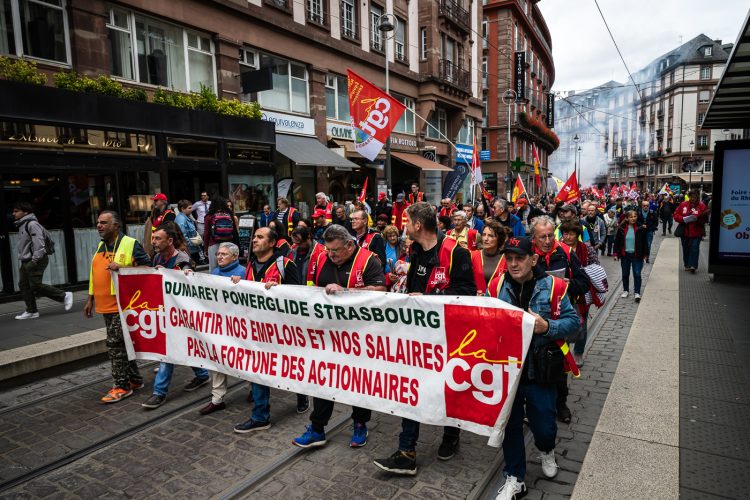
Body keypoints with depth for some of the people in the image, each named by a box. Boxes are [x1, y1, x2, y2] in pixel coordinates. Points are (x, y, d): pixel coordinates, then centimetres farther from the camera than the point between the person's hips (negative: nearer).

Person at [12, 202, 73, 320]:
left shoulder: (32, 224, -14)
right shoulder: (22, 225, 18)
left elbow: (39, 242, -22)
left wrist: (35, 259, -24)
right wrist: (23, 258, 19)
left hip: (36, 261, -10)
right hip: (26, 261, 10)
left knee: (36, 286, -10)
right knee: (23, 285, 7)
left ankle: (64, 296, 0)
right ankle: (32, 311, 13)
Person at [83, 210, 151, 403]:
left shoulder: (130, 244, -9)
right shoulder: (101, 246, 16)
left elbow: (147, 266, -13)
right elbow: (94, 274, 22)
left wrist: (121, 266, -24)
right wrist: (90, 300, 21)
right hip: (105, 306, 8)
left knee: (115, 344, -6)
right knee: (122, 343, 14)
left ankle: (122, 386, 5)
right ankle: (134, 379, 26)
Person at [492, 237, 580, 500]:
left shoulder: (552, 286, -9)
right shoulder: (497, 287, -2)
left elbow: (572, 321, -8)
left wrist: (547, 327, -25)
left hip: (540, 372, -2)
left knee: (543, 426, 10)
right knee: (510, 426, 11)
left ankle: (546, 450, 48)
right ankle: (515, 479, 30)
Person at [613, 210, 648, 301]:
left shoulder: (641, 228, -6)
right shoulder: (622, 228, -2)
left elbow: (645, 242, 0)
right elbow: (617, 241, 3)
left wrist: (645, 254, 0)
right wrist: (616, 253, 0)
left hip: (637, 255, -2)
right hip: (625, 255, 2)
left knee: (637, 274, -2)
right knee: (625, 274, 13)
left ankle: (637, 292, 5)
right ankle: (626, 290, 29)